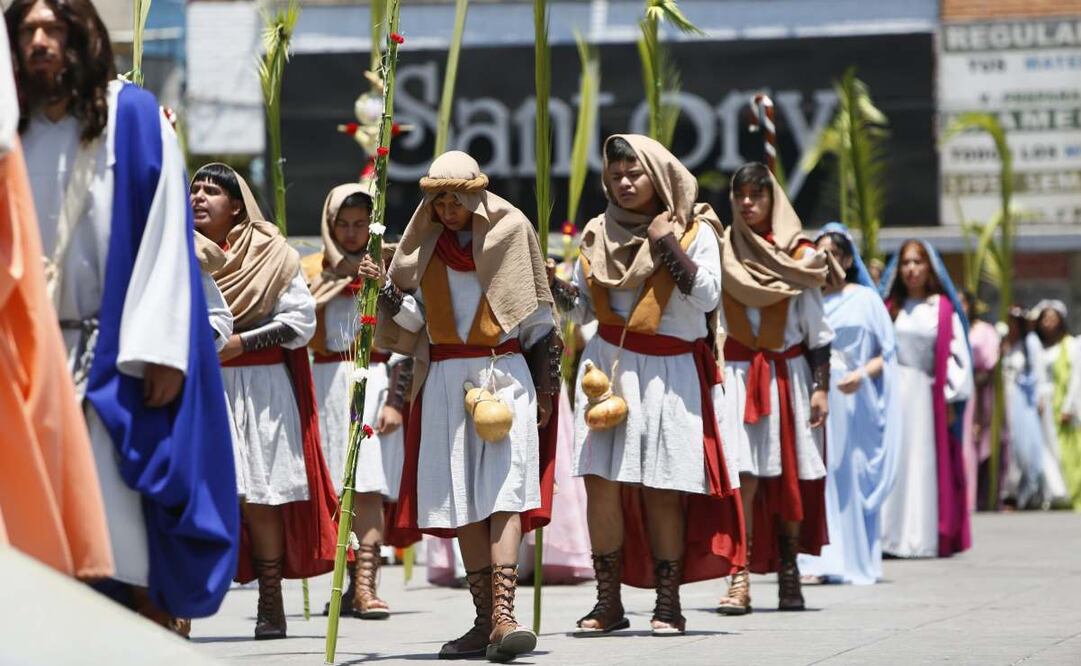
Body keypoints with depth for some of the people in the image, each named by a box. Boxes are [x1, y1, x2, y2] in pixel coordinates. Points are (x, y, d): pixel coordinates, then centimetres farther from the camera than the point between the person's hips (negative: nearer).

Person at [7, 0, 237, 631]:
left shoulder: (132, 116, -3)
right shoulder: (19, 129, 12)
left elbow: (164, 234, -8)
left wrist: (159, 350, -15)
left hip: (118, 354, -5)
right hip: (41, 355, 5)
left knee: (130, 523, -8)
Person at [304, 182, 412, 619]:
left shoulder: (388, 269, 7)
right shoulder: (314, 269, 11)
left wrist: (395, 399, -6)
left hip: (375, 380, -2)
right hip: (327, 383, 2)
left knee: (368, 488, -11)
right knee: (336, 489, 1)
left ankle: (365, 585, -15)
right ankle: (354, 582, 8)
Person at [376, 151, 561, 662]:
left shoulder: (510, 231, 4)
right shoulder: (424, 243, 11)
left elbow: (539, 317, 8)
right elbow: (410, 318, 8)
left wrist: (546, 386, 5)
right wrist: (388, 289, -11)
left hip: (506, 374, -3)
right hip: (446, 379, 3)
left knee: (505, 492, -15)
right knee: (462, 502, 1)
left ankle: (504, 616, -26)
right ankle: (486, 620, 6)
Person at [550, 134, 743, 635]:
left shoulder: (695, 230, 3)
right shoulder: (598, 235, 12)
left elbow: (707, 296, -9)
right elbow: (583, 308, 15)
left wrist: (667, 244, -12)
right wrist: (553, 284, -4)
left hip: (670, 370, -3)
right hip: (608, 365, 3)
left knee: (663, 489, -5)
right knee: (601, 481, -7)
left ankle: (669, 603, 3)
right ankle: (608, 603, -2)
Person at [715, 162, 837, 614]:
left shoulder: (797, 256, 3)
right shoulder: (722, 253, 5)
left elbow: (817, 328, 2)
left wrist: (821, 387, -2)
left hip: (790, 372, 1)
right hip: (739, 374, -1)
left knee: (790, 476, 3)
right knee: (743, 476, -12)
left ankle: (789, 574, 15)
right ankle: (740, 580, -16)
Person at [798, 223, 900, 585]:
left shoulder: (864, 300, 5)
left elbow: (885, 354, 2)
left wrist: (862, 373, -17)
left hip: (849, 400, -2)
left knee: (847, 474, -5)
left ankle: (851, 560, -1)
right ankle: (821, 558, -6)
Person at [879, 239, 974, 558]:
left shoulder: (943, 309, 7)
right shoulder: (890, 307, 13)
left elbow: (956, 355, 2)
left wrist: (950, 401, -5)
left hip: (925, 394, -1)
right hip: (890, 394, 1)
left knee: (923, 464, -3)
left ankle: (922, 537, -1)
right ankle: (888, 534, -5)